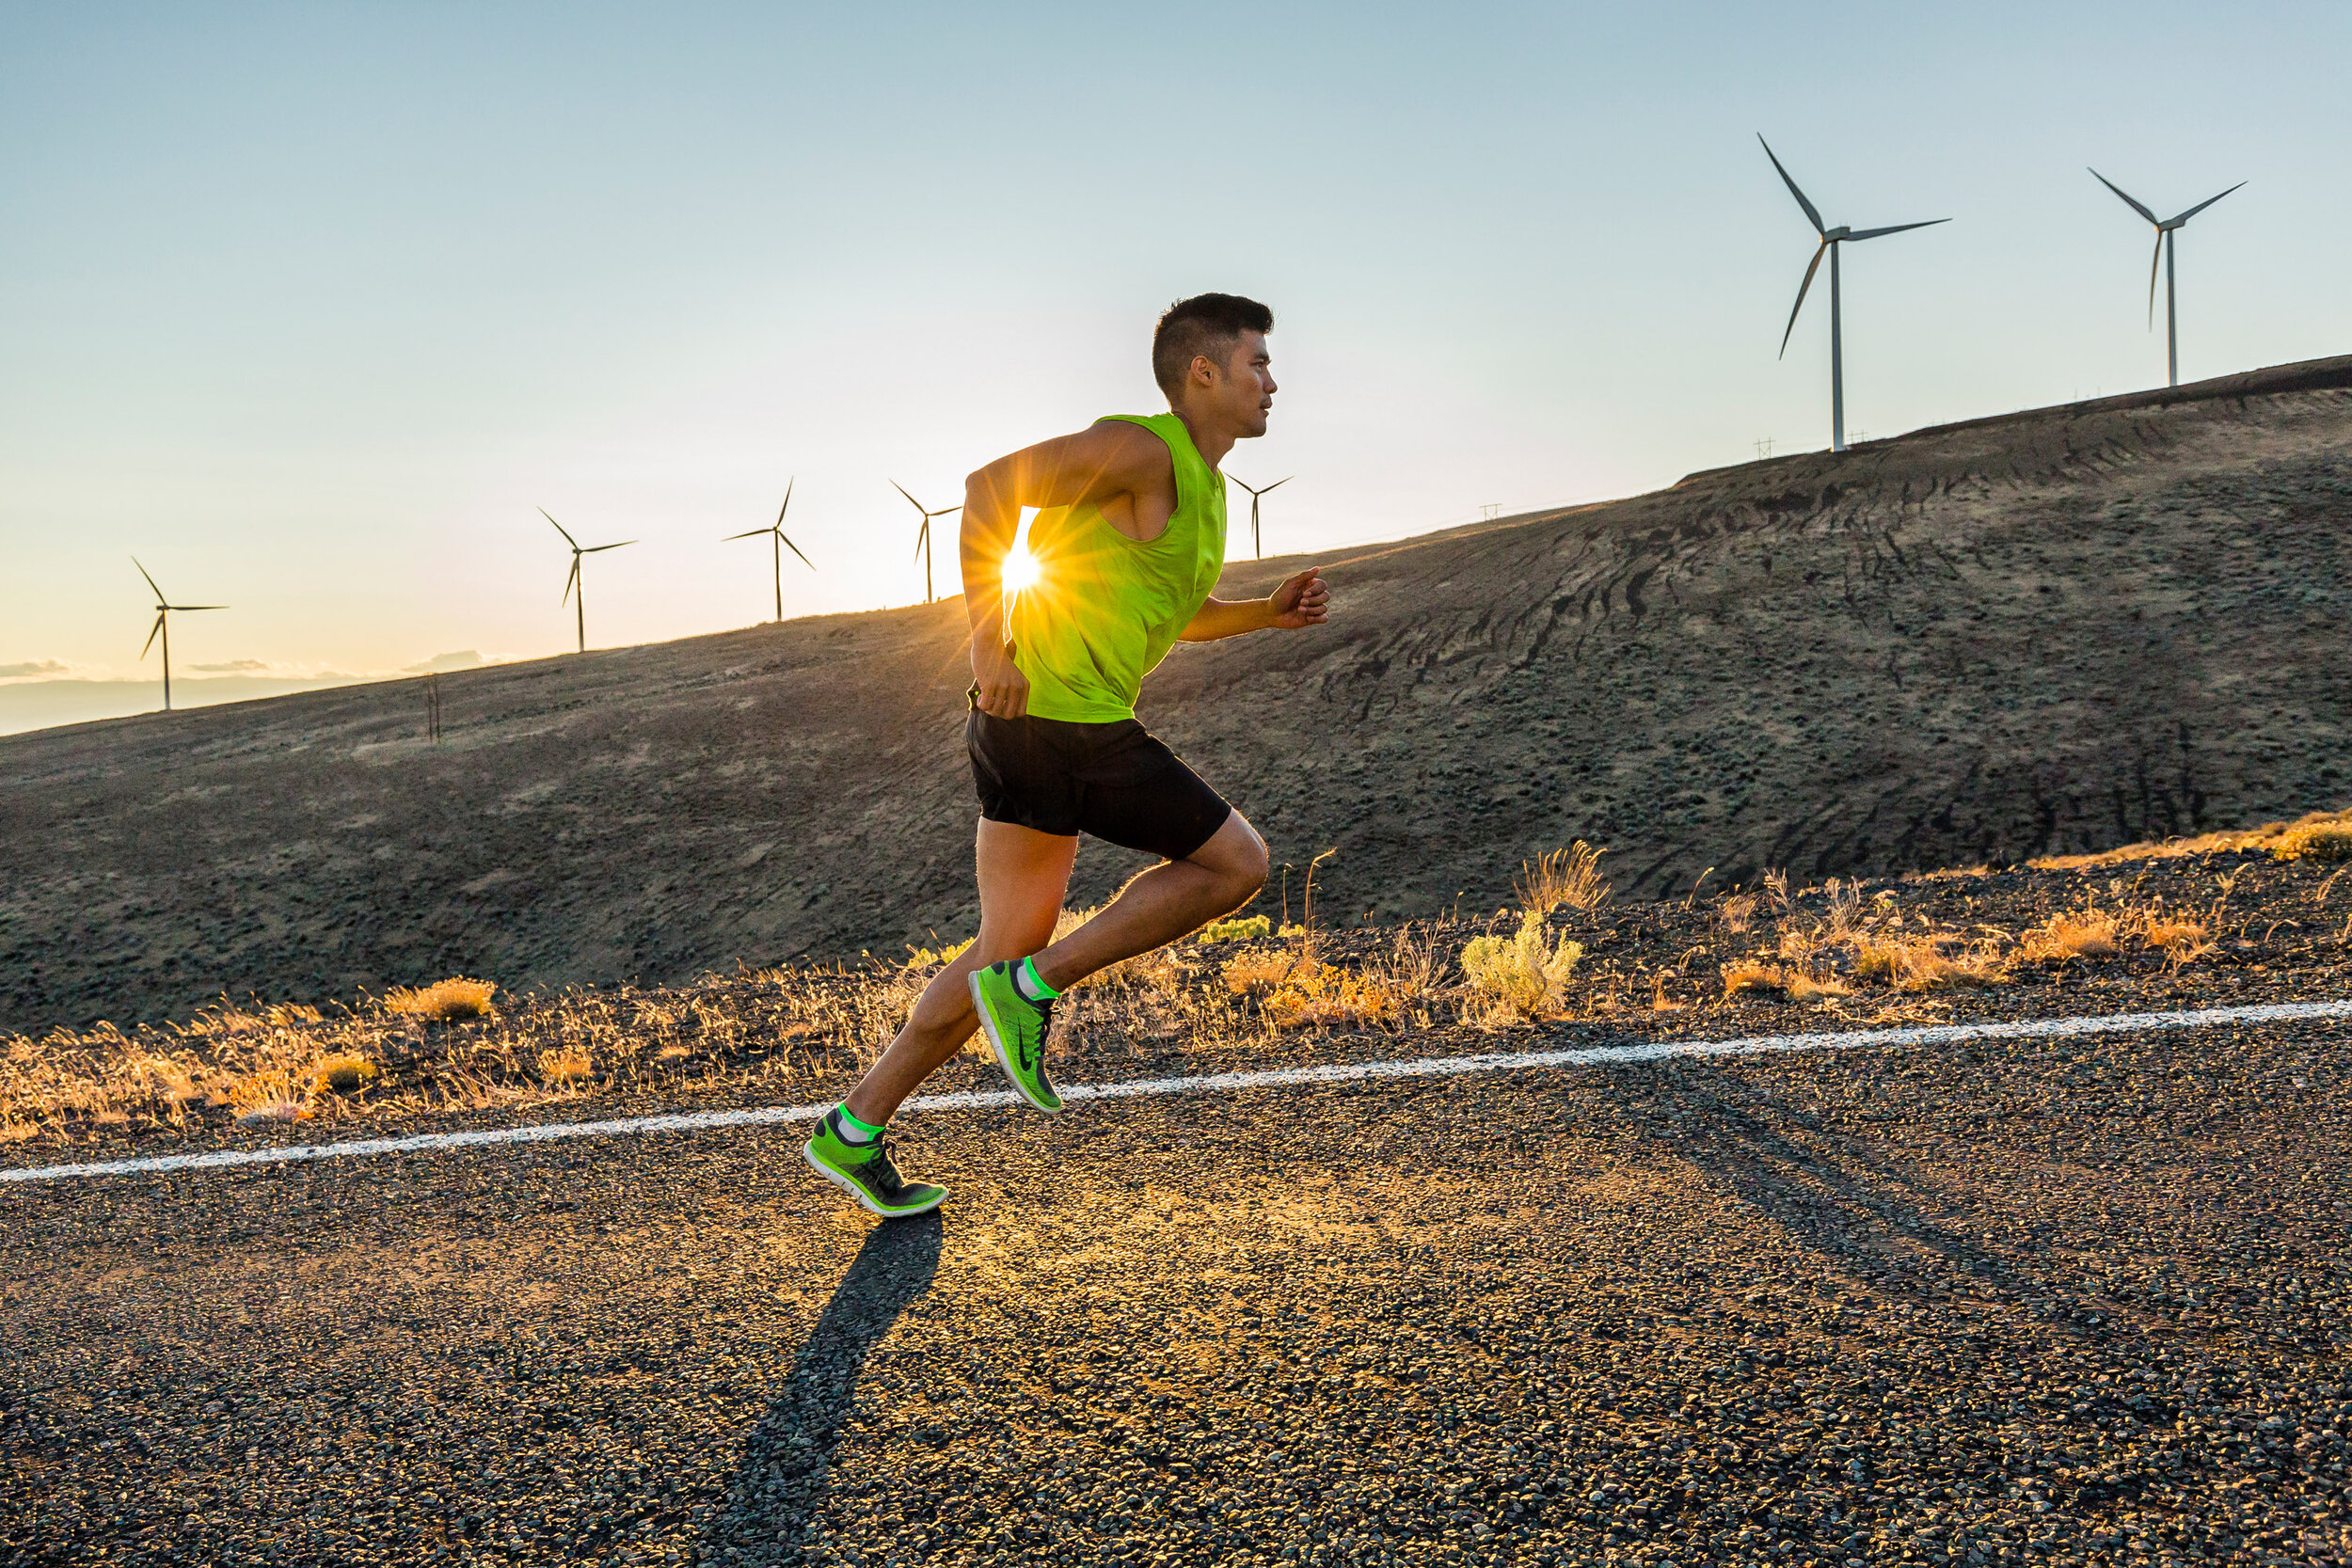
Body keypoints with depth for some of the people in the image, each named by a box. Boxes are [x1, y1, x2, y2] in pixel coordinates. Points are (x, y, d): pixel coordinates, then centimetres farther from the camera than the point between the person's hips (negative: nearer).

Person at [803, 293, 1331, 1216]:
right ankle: (1033, 989, -1)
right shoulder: (1143, 449, -10)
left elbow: (1175, 617, 30)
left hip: (1033, 723, 10)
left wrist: (1271, 612, 14)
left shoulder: (1198, 481, 20)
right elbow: (992, 485, -17)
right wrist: (989, 642, -21)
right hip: (1060, 716, -10)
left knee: (1008, 953, 12)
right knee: (1235, 863, -3)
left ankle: (855, 1133, 18)